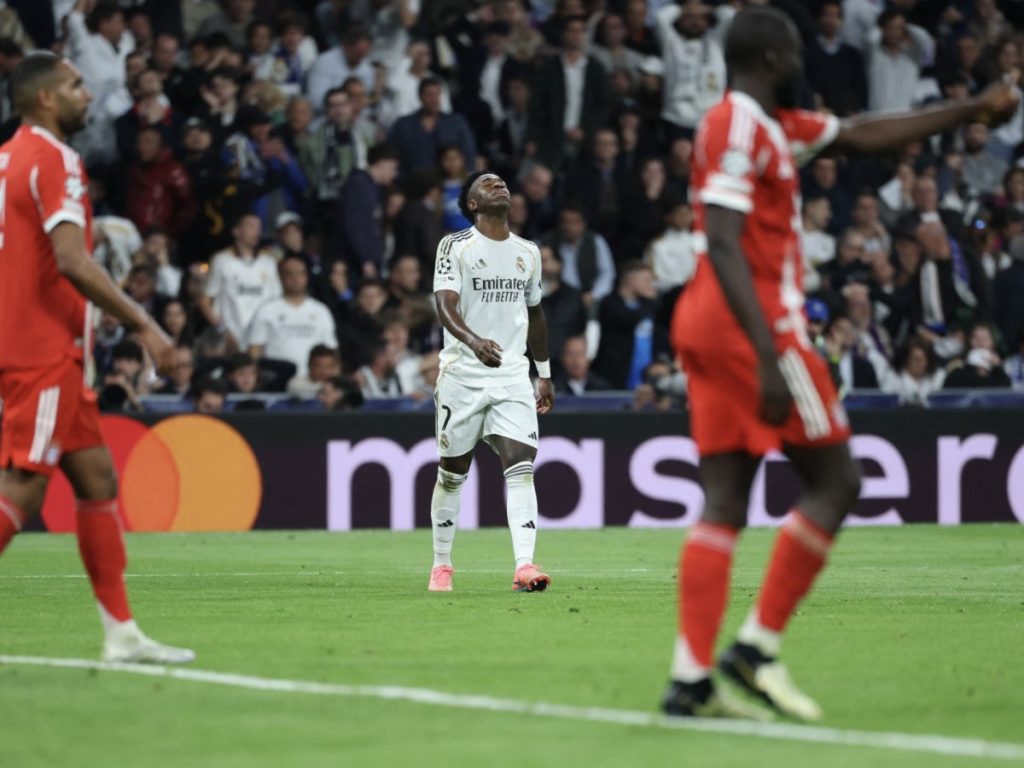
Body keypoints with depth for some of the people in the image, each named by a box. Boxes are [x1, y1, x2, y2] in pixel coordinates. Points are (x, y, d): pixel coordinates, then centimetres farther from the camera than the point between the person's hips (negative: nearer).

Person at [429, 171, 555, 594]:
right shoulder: (455, 246, -4)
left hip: (512, 375, 3)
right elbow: (445, 305, -18)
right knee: (453, 473, 7)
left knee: (521, 467, -14)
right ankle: (441, 565, 23)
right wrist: (474, 341, -37)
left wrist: (545, 375, 25)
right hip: (462, 373, -3)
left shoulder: (528, 252, 12)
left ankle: (525, 566, -23)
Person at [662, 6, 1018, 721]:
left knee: (725, 503, 4)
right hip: (754, 322, -9)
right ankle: (759, 644, -3)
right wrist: (768, 356, -28)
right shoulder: (738, 126, -13)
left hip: (708, 327, 9)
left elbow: (865, 135, 28)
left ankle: (692, 677, -2)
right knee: (836, 482, -1)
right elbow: (724, 246, -21)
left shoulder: (775, 125, 17)